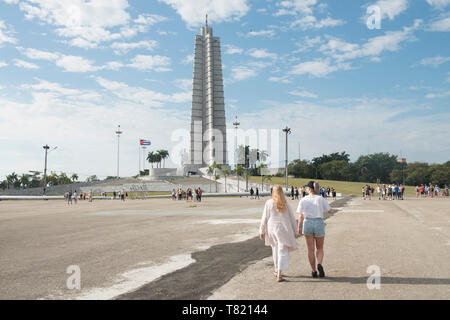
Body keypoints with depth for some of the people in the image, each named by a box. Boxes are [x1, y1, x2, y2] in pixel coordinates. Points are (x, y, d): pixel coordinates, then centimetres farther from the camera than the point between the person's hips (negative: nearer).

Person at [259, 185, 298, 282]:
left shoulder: (268, 203, -4)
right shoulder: (286, 203, -1)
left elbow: (264, 218, -3)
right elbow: (292, 218, 3)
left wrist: (262, 231, 6)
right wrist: (293, 231, 15)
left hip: (272, 229, 1)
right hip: (284, 230, -1)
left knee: (275, 249, 20)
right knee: (283, 252, 0)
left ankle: (277, 271, 33)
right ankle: (279, 275, -8)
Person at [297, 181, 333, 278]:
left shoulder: (303, 200, -3)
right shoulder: (321, 199, -6)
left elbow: (301, 216, 0)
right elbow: (330, 211, 2)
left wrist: (299, 227, 11)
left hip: (307, 224, 0)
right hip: (319, 224, 0)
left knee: (310, 250, 9)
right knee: (320, 248, 14)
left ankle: (314, 271, 10)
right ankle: (319, 264, -12)